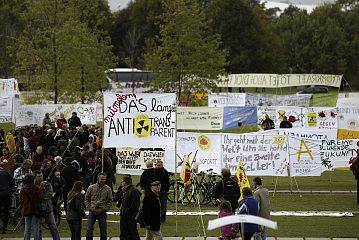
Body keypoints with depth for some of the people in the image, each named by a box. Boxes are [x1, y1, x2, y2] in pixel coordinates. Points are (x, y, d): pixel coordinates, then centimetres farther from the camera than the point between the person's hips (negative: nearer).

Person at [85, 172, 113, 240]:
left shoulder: (108, 189, -1)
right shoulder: (91, 188, -1)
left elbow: (110, 201, 5)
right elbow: (87, 198, 8)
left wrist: (106, 209, -4)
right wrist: (89, 207, -1)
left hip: (102, 213, 0)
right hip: (92, 212, 0)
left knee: (103, 231, 5)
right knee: (89, 230, -4)